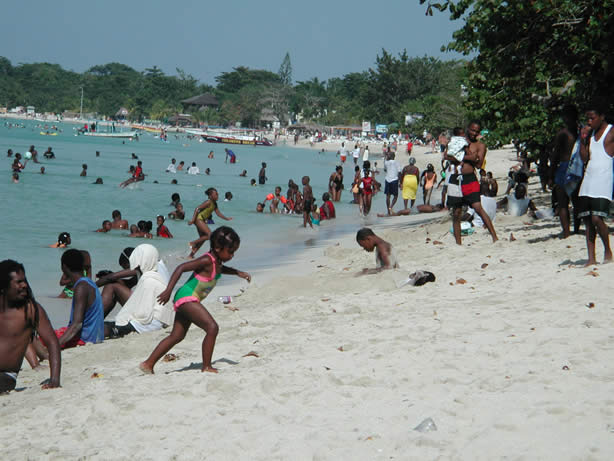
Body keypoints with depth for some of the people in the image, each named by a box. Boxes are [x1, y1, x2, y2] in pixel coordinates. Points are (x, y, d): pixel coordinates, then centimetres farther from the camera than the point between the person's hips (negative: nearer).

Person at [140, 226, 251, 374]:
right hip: (187, 297, -10)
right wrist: (168, 290, -28)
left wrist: (238, 273, 23)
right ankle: (207, 367, -11)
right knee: (212, 328, -17)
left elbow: (221, 269, 34)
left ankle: (148, 364, 19)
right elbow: (181, 268, -24)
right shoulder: (207, 260, -20)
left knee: (177, 336, 15)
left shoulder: (217, 261, 8)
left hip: (185, 301, 10)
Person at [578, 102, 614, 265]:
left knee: (597, 218, -17)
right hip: (588, 180, 7)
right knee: (587, 220, 2)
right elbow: (584, 158, 13)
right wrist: (583, 140, 2)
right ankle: (591, 258, 4)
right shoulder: (590, 133, 17)